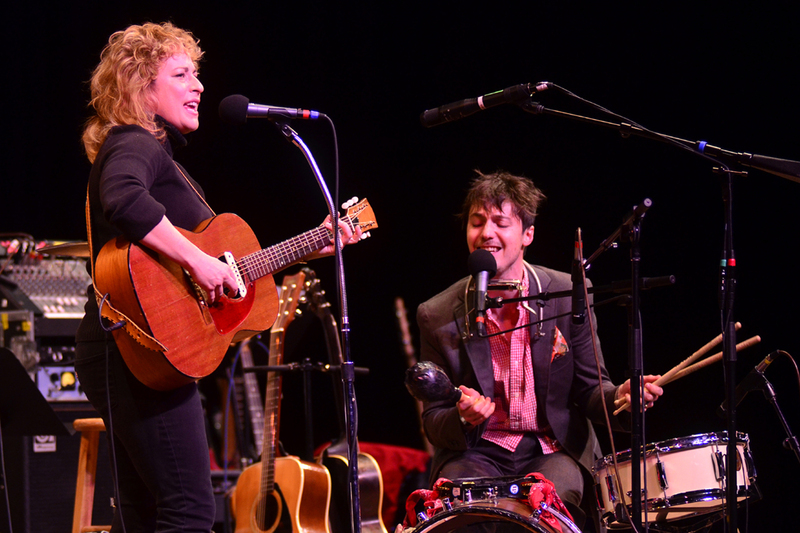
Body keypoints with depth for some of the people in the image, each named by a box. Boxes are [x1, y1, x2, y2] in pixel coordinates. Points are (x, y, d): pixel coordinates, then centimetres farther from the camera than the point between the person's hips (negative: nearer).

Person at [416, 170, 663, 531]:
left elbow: (589, 388, 5)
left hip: (554, 450, 0)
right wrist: (462, 418, -22)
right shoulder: (438, 316, -2)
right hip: (476, 453, 0)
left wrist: (620, 396, -19)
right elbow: (433, 421, 2)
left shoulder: (568, 295, -2)